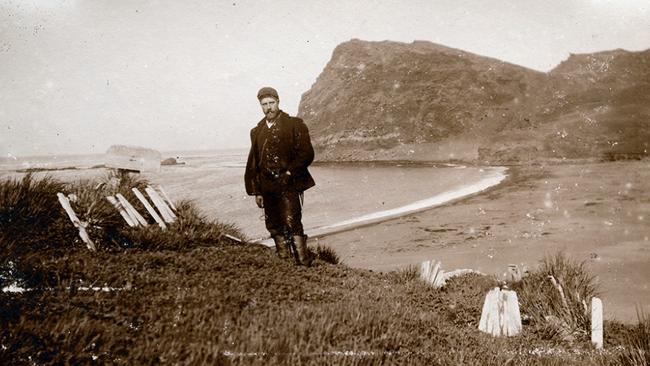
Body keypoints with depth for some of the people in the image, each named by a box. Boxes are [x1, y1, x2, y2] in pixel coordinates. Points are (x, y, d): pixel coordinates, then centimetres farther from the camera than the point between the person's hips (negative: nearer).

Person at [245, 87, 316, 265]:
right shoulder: (257, 132, 14)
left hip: (289, 185, -5)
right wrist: (256, 191, 11)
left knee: (292, 224, -14)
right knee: (274, 228, 7)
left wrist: (290, 172, -13)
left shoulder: (294, 125, 1)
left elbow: (307, 154, -4)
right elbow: (252, 163, 16)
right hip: (267, 188, 5)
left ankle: (304, 263, -10)